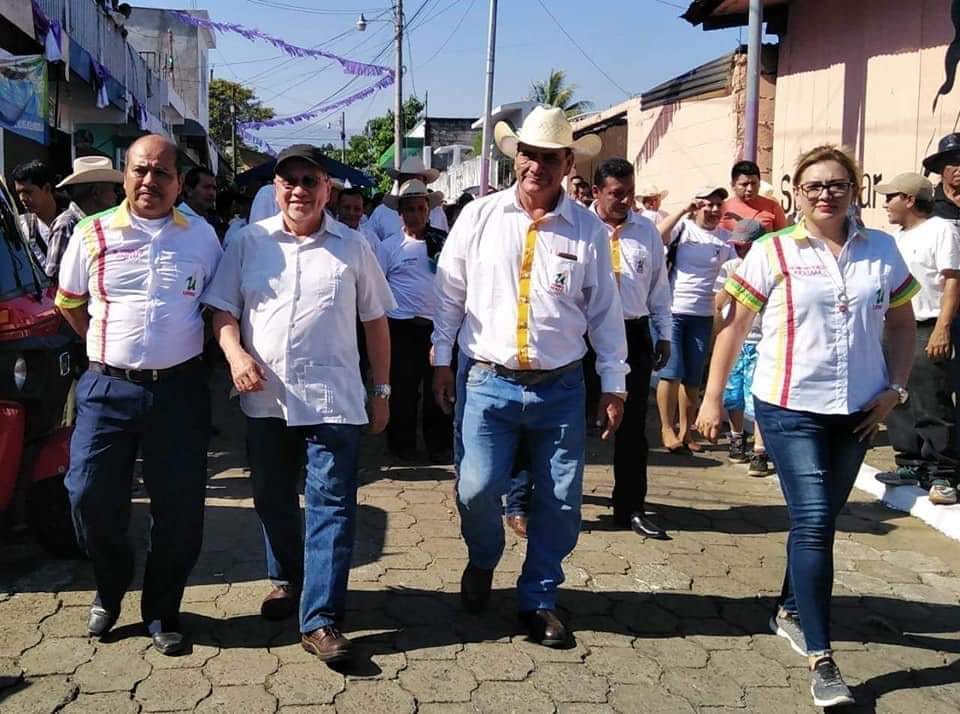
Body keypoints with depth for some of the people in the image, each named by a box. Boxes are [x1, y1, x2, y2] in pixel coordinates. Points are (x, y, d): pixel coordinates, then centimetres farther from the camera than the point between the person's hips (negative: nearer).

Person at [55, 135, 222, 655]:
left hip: (179, 388, 0)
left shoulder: (201, 237, 4)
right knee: (90, 498, -1)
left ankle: (161, 610, 23)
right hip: (108, 387, 0)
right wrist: (107, 347, 10)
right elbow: (68, 303, 15)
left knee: (180, 508, 3)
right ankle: (109, 591, 28)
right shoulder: (92, 234, 2)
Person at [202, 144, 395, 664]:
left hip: (334, 400, -2)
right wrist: (236, 354, -14)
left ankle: (320, 620, 1)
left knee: (332, 506, -4)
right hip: (266, 399, 2)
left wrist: (382, 391, 7)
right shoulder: (248, 242, 6)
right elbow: (223, 310, 6)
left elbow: (375, 322, 9)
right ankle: (286, 579, 39)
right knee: (273, 499, 16)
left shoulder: (352, 247, 5)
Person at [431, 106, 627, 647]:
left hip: (560, 387, 1)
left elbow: (605, 312, 6)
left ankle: (540, 599, 27)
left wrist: (614, 386, 6)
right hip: (486, 381, -1)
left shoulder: (589, 230, 2)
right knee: (477, 489, -8)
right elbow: (450, 294, 7)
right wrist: (442, 361, 7)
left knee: (560, 504, 6)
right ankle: (483, 561, 26)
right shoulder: (479, 217, 1)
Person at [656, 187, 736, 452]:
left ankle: (686, 431, 18)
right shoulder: (683, 227, -2)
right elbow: (656, 236, -20)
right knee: (671, 373, -4)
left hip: (703, 315, 4)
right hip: (672, 311, -4)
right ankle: (667, 429, 8)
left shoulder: (725, 237, 9)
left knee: (693, 378, 8)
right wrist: (683, 211, -18)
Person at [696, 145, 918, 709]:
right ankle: (821, 658, -1)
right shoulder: (772, 252, -6)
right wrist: (713, 397, -3)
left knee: (819, 520, 16)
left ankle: (791, 611, 37)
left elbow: (902, 325, 12)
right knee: (813, 523, -9)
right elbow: (734, 326, -2)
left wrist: (895, 389, 1)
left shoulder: (882, 250, 3)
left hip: (857, 410, 4)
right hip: (791, 408, -4)